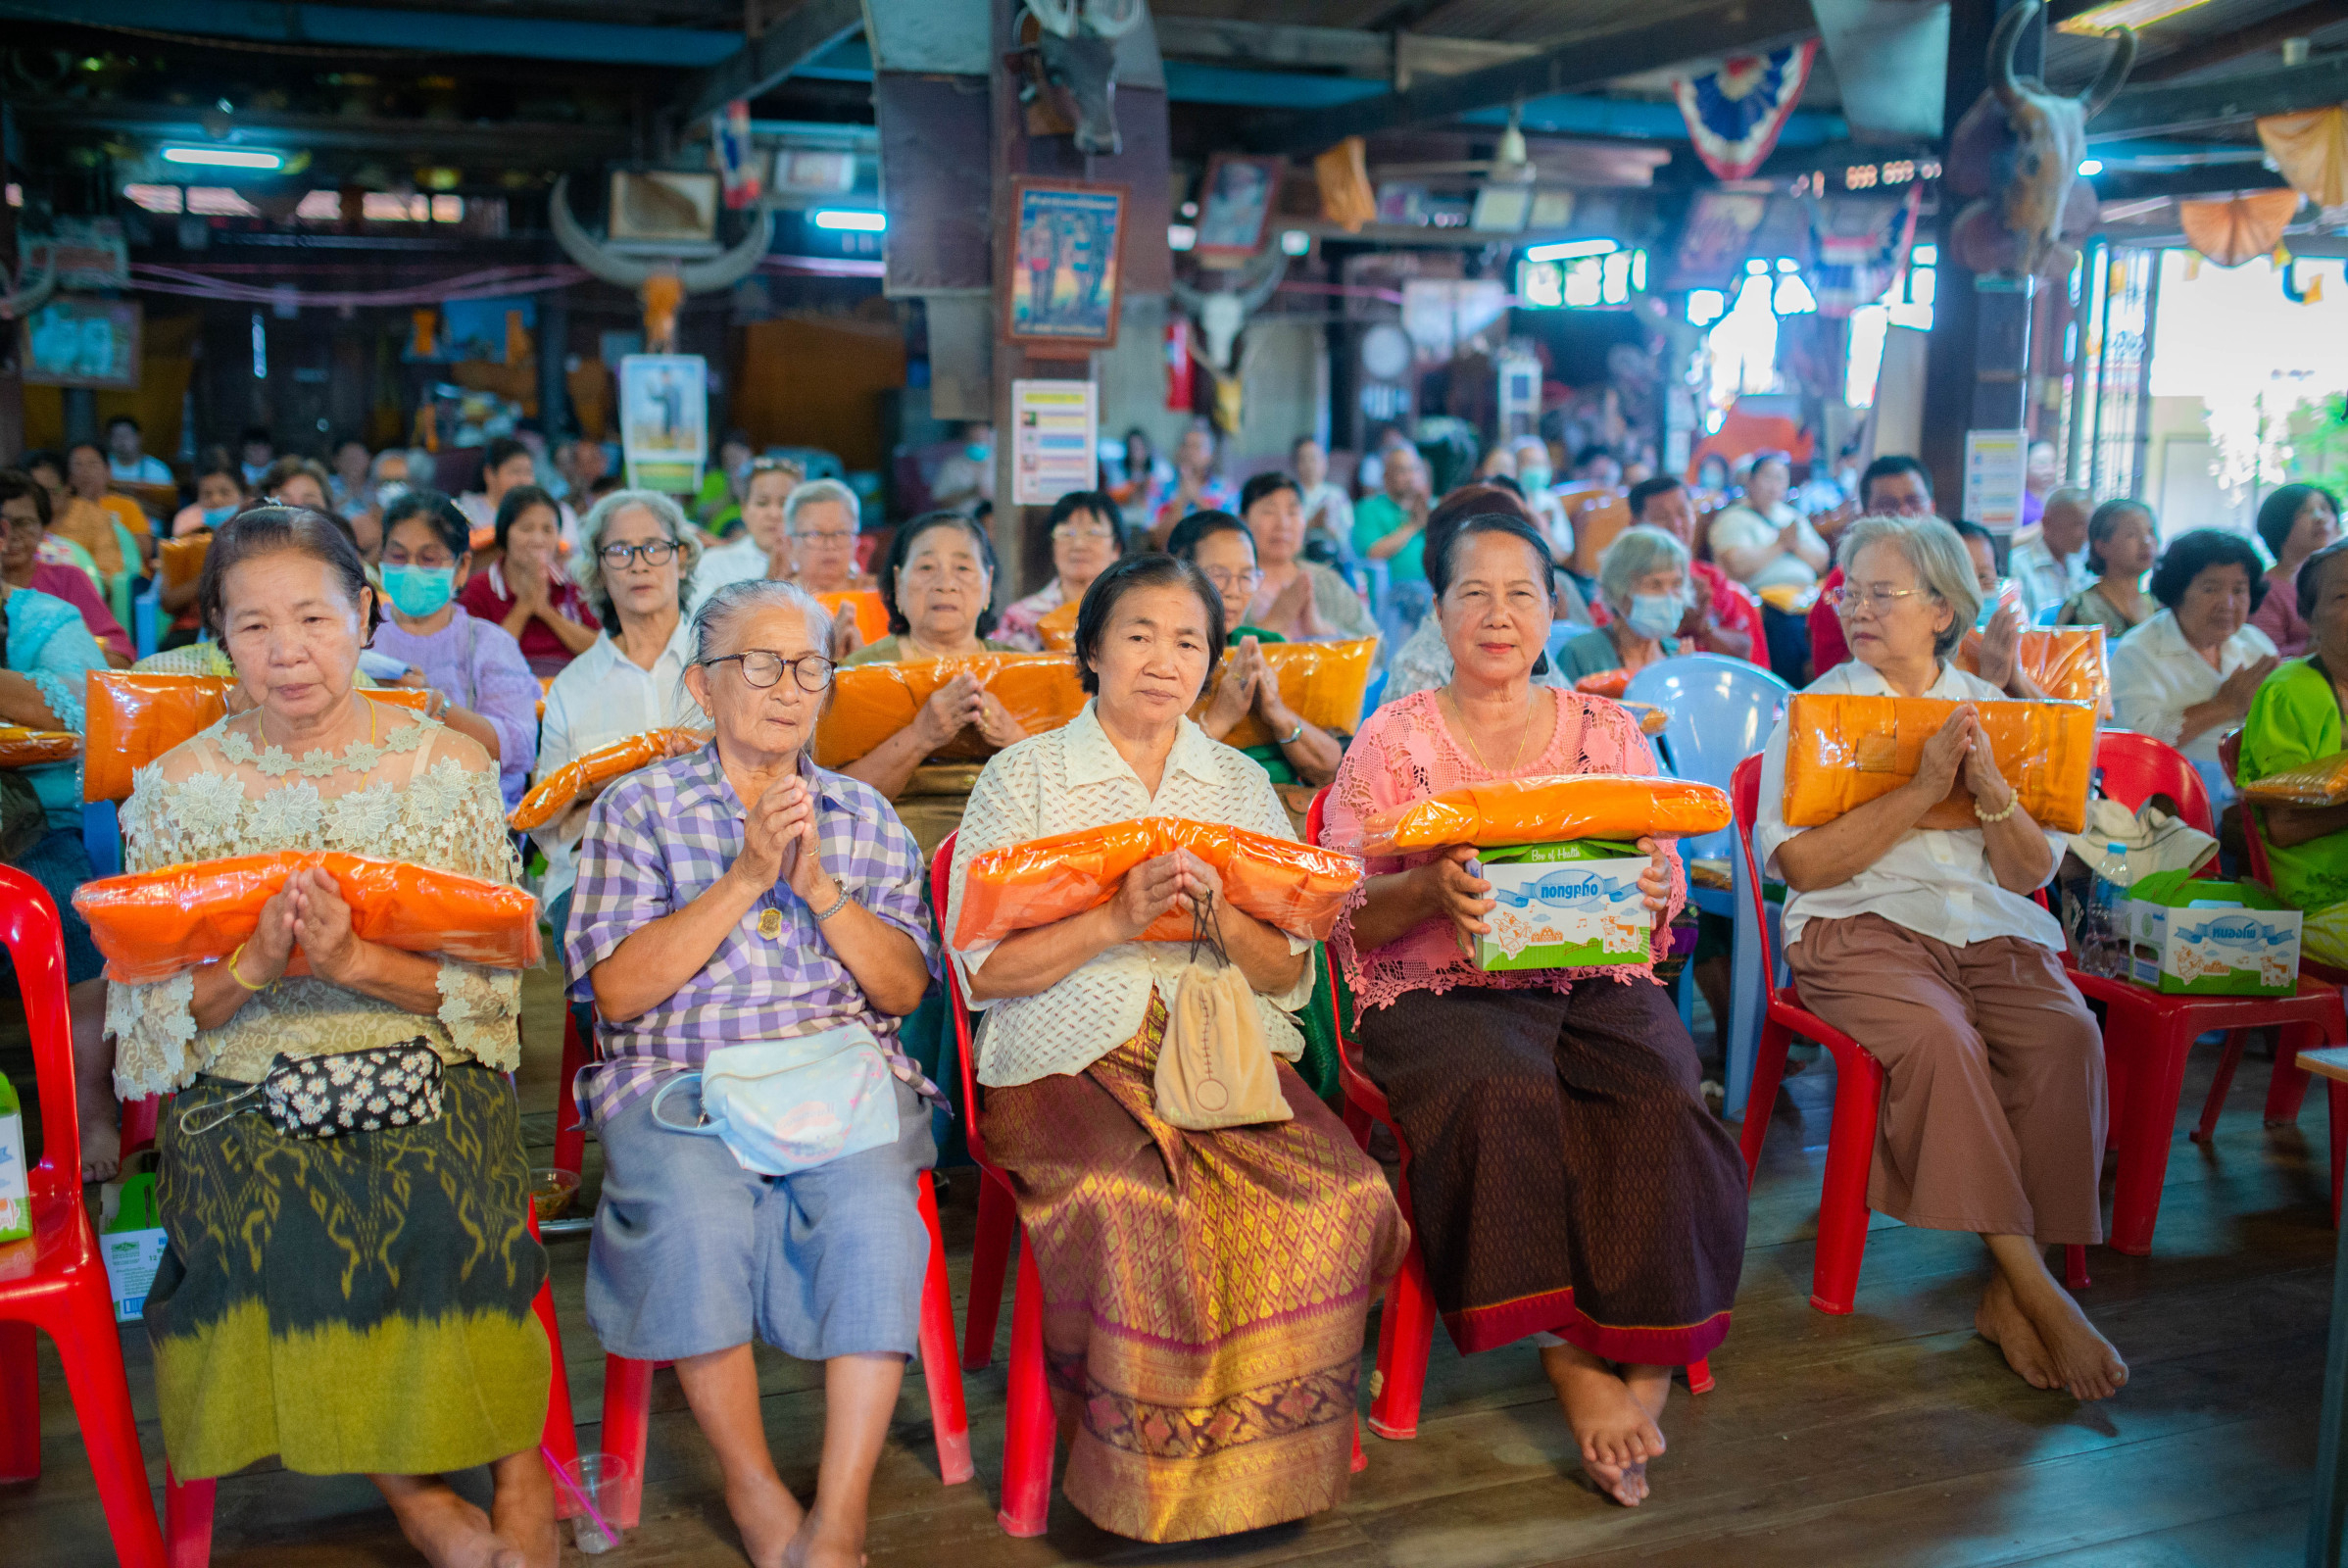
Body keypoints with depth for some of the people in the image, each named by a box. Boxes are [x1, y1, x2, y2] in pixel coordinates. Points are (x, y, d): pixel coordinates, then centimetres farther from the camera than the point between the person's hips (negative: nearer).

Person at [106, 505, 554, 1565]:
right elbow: (150, 1015, 2)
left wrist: (354, 962, -19)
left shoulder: (447, 767, 2)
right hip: (242, 1096, 1)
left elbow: (495, 983, -2)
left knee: (431, 1200, -30)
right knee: (268, 1219, -28)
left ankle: (517, 1472, -3)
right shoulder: (176, 788, 4)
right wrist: (254, 964, -19)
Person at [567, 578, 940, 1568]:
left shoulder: (865, 817, 17)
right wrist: (746, 877, -8)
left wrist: (819, 885, -6)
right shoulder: (639, 808, 10)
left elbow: (905, 987, 8)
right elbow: (618, 989, -2)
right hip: (678, 1080, -1)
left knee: (875, 1207, -29)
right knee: (695, 1211, -32)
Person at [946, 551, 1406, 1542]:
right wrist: (1119, 918, -15)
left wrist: (1219, 908, -10)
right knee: (1128, 1204, -33)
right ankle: (1148, 1476, -10)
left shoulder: (1242, 784, 16)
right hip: (1069, 1060, -3)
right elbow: (982, 971, -4)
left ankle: (1257, 1465, -5)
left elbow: (1290, 976, 10)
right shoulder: (1023, 777, 6)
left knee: (1338, 1194, -25)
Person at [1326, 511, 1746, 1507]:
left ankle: (1642, 1361, -14)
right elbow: (1344, 914, 0)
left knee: (1664, 1099, -28)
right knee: (1507, 1091, -34)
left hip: (1594, 983, 3)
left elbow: (1666, 890, 12)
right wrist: (1431, 886, -21)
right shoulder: (1393, 742, 6)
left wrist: (1650, 884, -12)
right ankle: (1570, 1352, -18)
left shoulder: (1608, 733, 14)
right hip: (1441, 993, -2)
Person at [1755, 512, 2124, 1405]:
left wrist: (1989, 787, -11)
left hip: (1990, 930, 3)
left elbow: (2034, 871, 8)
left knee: (2067, 1036, -27)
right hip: (1859, 929, -3)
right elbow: (1804, 864, -8)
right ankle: (2037, 1292, -24)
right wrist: (1923, 788, -13)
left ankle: (2009, 1293, -18)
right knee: (1938, 1035, -33)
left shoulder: (1991, 710, 15)